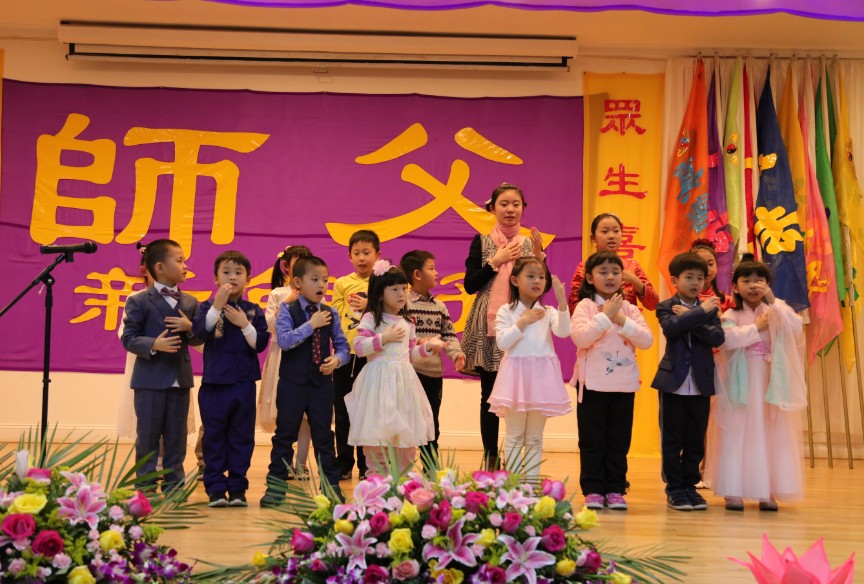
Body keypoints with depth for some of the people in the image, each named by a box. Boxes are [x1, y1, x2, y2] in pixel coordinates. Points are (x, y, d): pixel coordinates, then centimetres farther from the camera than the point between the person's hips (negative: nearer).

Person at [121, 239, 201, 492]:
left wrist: (190, 328, -10)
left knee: (176, 437, 10)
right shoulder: (139, 302, -5)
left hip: (180, 379, 5)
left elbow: (198, 339, 11)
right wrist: (153, 345, -25)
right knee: (148, 436, 3)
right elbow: (129, 338, -9)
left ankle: (173, 487, 19)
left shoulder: (190, 303, 10)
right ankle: (146, 488, 11)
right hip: (150, 379, -5)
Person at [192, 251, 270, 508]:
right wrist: (218, 306, -27)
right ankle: (215, 489, 12)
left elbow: (261, 343, -3)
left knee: (242, 438, 7)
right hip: (214, 382, -1)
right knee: (214, 437, 5)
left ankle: (237, 488, 15)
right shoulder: (208, 307, 0)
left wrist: (244, 324, -16)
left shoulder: (254, 311, 4)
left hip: (244, 383, 2)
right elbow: (200, 331, -19)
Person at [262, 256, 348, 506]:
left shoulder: (331, 314, 4)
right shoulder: (287, 311, -5)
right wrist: (311, 325, -20)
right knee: (285, 434, 5)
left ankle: (331, 485, 18)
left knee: (323, 435, 10)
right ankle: (275, 486, 13)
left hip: (322, 382, 3)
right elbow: (283, 340, -20)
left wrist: (336, 359, -12)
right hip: (292, 382, -2)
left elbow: (342, 345, 8)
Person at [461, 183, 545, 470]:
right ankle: (490, 457, 11)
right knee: (490, 394, 2)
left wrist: (538, 254, -7)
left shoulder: (530, 243, 10)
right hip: (489, 327, -1)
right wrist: (496, 261, -7)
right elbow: (470, 285, -1)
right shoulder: (481, 242, 7)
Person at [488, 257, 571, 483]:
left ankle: (532, 483, 14)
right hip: (516, 374, -2)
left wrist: (562, 302, -23)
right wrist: (522, 322, -11)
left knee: (535, 437, 9)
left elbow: (563, 332, -13)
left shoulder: (548, 312, 6)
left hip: (541, 376, 2)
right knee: (514, 436, 2)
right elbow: (502, 342, -8)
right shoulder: (506, 311, 2)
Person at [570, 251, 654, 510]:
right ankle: (593, 489, 11)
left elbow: (647, 340, -5)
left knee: (619, 440, 8)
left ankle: (615, 489, 17)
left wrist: (621, 320, -14)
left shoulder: (629, 309, 7)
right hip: (593, 383, -3)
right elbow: (580, 336, -20)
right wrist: (605, 315, -19)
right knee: (592, 440, 4)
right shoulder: (585, 306, -3)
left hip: (624, 384, 3)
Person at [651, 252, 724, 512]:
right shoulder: (666, 307, 1)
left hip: (701, 383, 3)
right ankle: (674, 488, 11)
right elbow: (671, 327, -22)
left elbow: (717, 337, -9)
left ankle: (690, 485, 19)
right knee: (672, 440, 3)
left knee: (696, 440, 8)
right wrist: (700, 312, -22)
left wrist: (689, 319, -14)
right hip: (673, 382, -3)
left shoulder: (710, 309, 9)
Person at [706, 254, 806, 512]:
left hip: (770, 384, 2)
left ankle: (767, 492, 11)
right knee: (737, 436, 0)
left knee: (770, 436, 4)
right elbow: (729, 338, -20)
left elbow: (796, 327, -13)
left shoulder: (776, 310, 6)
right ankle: (733, 491, 6)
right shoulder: (731, 315, 0)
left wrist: (773, 302, -18)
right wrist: (758, 327, -13)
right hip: (741, 385, -2)